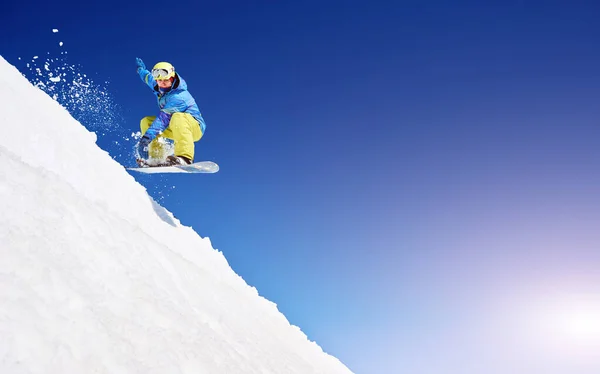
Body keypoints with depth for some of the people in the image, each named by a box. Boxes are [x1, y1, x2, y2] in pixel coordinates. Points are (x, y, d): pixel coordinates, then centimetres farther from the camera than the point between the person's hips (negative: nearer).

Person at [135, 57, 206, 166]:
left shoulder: (178, 97, -26)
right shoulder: (159, 87, 1)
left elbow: (164, 118, -36)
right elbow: (148, 77, 26)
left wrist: (147, 136, -44)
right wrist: (141, 69, 46)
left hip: (195, 127, -9)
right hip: (175, 128, 9)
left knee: (177, 117, -40)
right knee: (146, 121, -2)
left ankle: (185, 158, -52)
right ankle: (156, 157, -12)